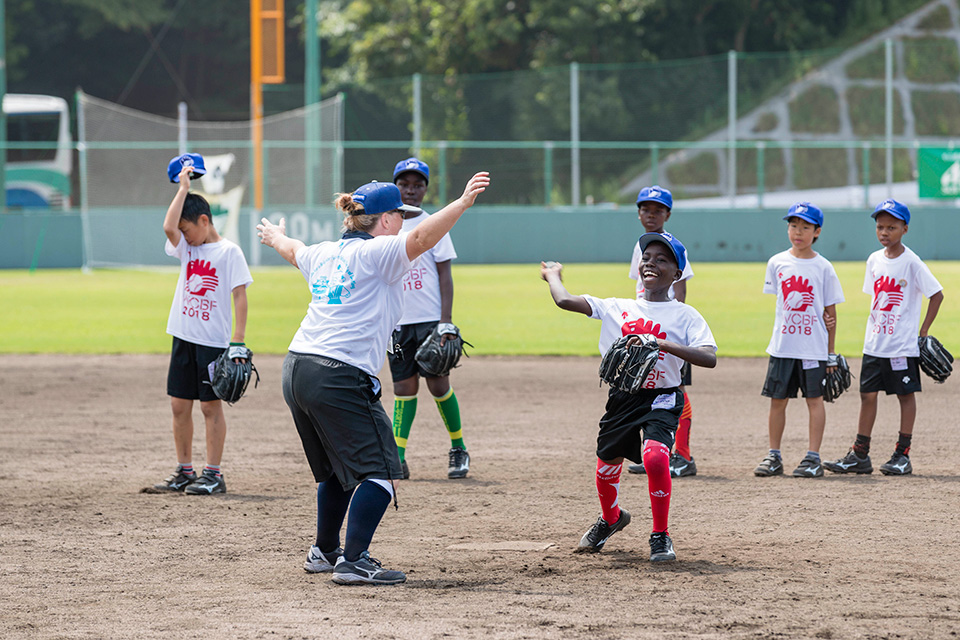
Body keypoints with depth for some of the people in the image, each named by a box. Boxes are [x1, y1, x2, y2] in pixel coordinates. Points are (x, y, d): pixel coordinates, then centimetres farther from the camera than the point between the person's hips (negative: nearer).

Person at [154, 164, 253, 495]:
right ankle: (184, 471, 15)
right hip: (184, 339, 6)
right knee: (179, 404, 7)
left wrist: (238, 339, -16)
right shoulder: (186, 248, 11)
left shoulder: (229, 252, -6)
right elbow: (168, 226, -8)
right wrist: (183, 188, -2)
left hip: (214, 341, -6)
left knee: (211, 405, -2)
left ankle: (214, 474, 2)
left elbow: (240, 295, -9)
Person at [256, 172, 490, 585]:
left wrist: (275, 237, 62)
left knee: (338, 469, 25)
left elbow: (293, 251, 40)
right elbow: (421, 239, -23)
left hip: (297, 369, 9)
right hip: (340, 377, -9)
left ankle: (325, 551, 32)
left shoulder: (322, 254, 17)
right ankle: (353, 562, -15)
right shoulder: (375, 254, -6)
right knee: (379, 469, -6)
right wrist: (463, 202, -30)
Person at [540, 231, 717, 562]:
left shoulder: (685, 315, -4)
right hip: (622, 397, 4)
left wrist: (662, 344, -28)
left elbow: (709, 358, -18)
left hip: (661, 399, -4)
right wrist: (553, 276, 18)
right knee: (606, 466, 14)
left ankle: (661, 536, -11)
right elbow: (565, 300, 0)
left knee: (655, 456, -28)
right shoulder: (617, 308, 6)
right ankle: (610, 518, 48)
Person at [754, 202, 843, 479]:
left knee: (814, 399, 1)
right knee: (777, 399, 5)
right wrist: (820, 316, 1)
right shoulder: (777, 263, 5)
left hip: (813, 347, -2)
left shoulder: (823, 267, 0)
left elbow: (829, 312, 3)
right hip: (782, 344, 2)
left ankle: (813, 457, 5)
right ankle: (774, 457, 14)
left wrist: (830, 352, 2)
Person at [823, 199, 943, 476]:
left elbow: (937, 294, -9)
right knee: (867, 394, 6)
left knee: (906, 394, 2)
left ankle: (903, 455, 7)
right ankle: (859, 456, 10)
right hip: (874, 343, 6)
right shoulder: (874, 260, 8)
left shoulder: (911, 262, -11)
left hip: (903, 345, -6)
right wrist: (873, 330, 9)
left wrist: (923, 331, -9)